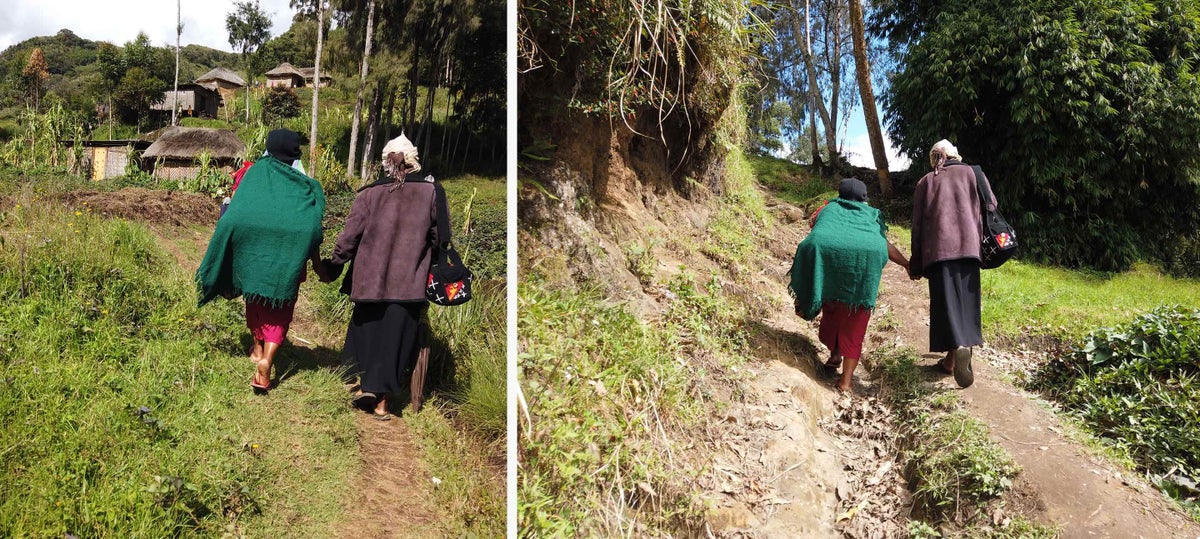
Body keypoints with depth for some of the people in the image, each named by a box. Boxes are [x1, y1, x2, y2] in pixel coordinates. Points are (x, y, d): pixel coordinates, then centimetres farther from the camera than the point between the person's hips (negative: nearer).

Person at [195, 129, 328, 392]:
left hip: (252, 251, 2)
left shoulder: (254, 173, 1)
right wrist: (317, 263, 4)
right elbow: (311, 230, -6)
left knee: (256, 298, 24)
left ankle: (259, 347, 39)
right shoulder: (304, 187, -1)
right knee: (279, 310, 5)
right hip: (287, 258, -1)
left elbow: (232, 217, -4)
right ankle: (267, 360, -13)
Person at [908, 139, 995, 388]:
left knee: (946, 302, -2)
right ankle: (952, 358, 6)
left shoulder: (925, 182, 13)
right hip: (968, 245, 1)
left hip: (937, 248, -1)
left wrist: (916, 264, 13)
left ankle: (957, 347, -24)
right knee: (966, 302, 9)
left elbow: (917, 225, 10)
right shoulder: (973, 173, 15)